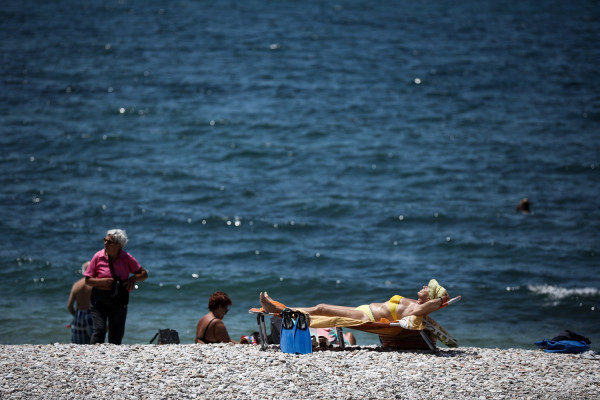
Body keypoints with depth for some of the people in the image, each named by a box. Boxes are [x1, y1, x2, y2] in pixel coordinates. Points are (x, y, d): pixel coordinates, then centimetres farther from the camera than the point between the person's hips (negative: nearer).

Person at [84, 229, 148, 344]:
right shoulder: (98, 257, -5)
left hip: (119, 301, 2)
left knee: (116, 335, 6)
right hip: (99, 300, -2)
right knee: (99, 330, -16)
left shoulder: (126, 258, -2)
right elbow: (88, 280, -1)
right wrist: (102, 281, -18)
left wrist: (134, 278, -16)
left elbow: (144, 274, 5)